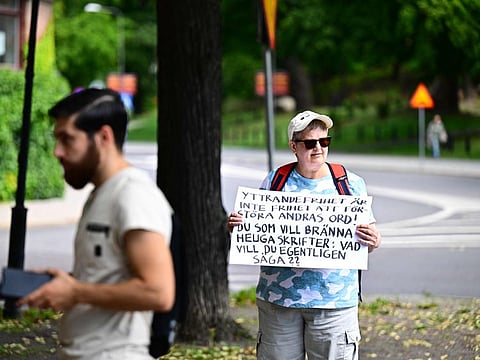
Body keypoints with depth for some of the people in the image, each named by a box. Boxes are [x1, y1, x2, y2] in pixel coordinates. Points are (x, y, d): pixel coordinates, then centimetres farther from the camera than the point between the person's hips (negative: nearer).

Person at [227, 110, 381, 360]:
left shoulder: (351, 184, 5)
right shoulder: (275, 181, 6)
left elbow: (370, 234, 8)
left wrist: (373, 242, -15)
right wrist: (235, 227, -10)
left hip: (334, 300, -1)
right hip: (277, 299, 1)